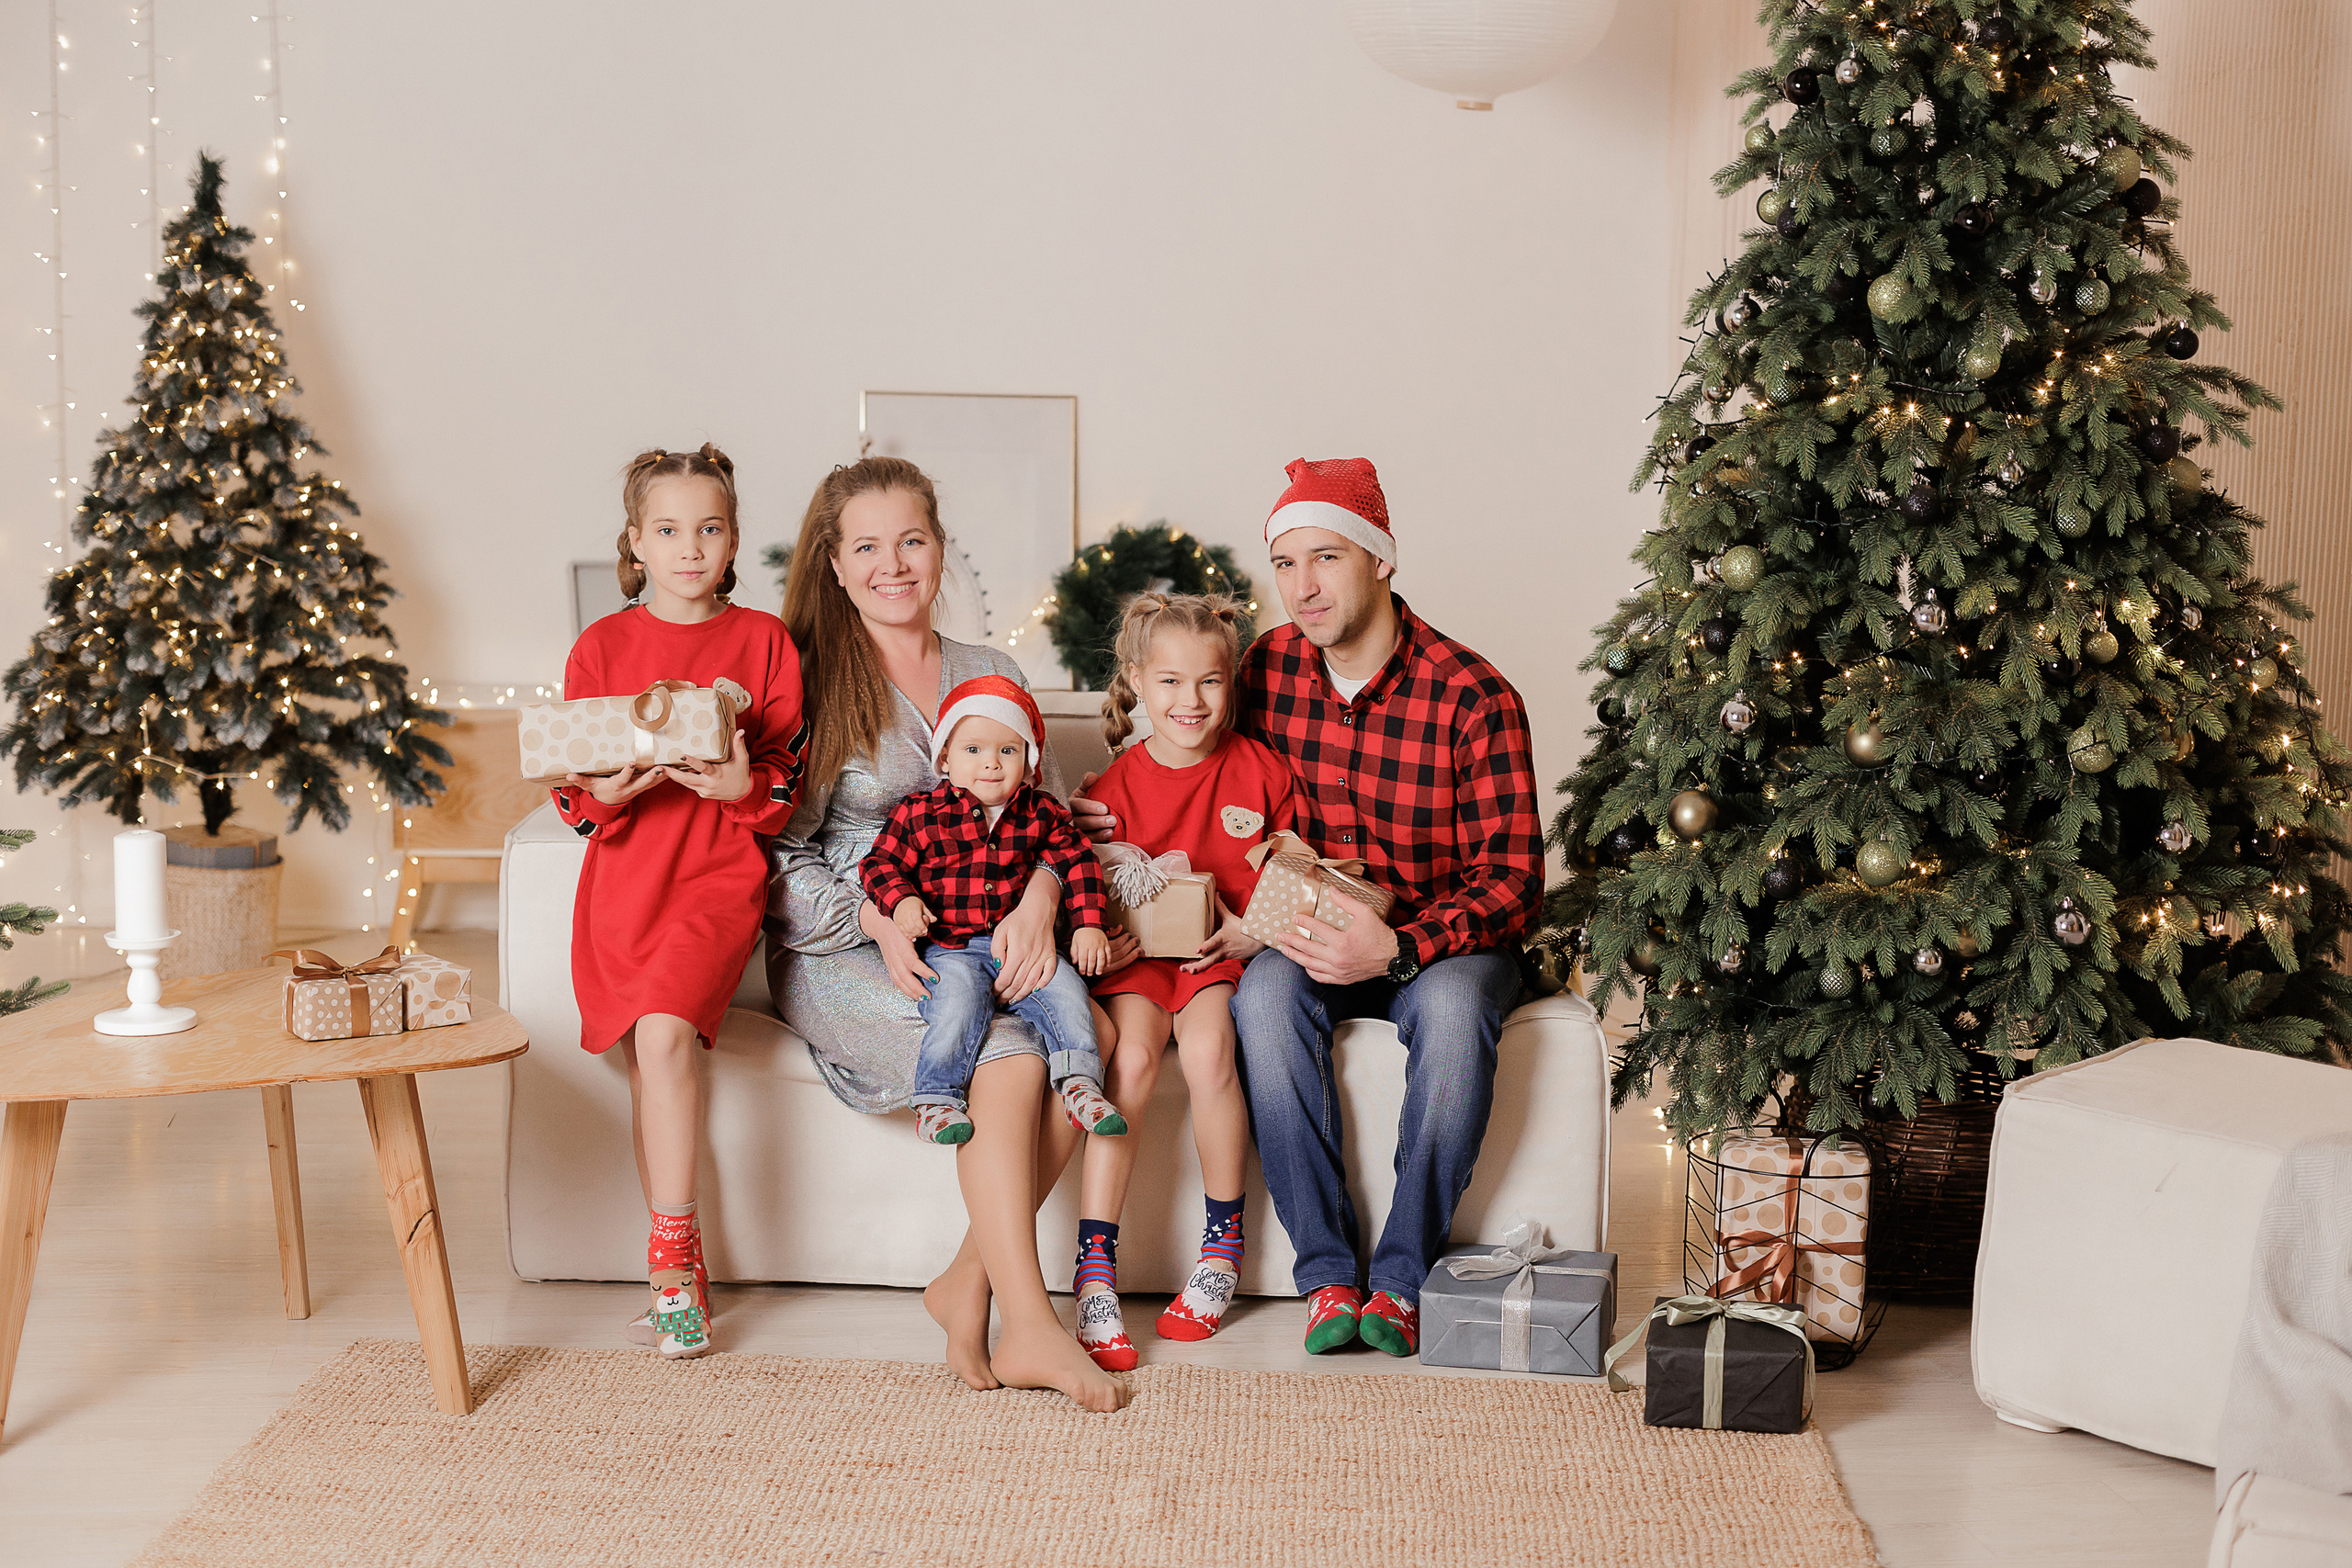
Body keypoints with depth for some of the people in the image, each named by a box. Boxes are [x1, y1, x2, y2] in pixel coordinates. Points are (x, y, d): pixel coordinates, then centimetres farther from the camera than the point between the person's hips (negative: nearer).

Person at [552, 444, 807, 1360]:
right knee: (648, 1065, -4)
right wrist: (605, 793, -15)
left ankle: (669, 1258, -15)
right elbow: (573, 791, 7)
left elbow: (789, 777, 4)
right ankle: (682, 1273, 9)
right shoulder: (601, 647, 7)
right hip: (622, 877, 3)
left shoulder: (762, 641, 4)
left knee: (664, 1032, -25)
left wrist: (744, 787, -18)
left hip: (719, 872, -3)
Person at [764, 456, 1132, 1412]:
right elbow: (779, 858, -3)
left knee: (1091, 1034, -26)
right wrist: (877, 921, -20)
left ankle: (969, 1283, -16)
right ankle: (1030, 1328, -27)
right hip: (839, 953, -4)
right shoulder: (809, 679, 1)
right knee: (1011, 1048, -31)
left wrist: (1037, 904, -15)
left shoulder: (990, 675, 15)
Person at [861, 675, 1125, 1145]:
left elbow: (1077, 863, 10)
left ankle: (1079, 1081, -12)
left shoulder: (1041, 813, 7)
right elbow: (881, 862, 3)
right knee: (959, 1001, -30)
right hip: (950, 949, -3)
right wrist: (900, 900, -18)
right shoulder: (919, 815, 0)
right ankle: (936, 1098, -22)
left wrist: (1089, 925, -2)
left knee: (1065, 988, -20)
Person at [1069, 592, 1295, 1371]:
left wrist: (1256, 932, -9)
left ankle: (1222, 1242, -9)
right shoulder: (1118, 785, 3)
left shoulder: (1261, 771, 4)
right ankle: (1095, 1272, -26)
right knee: (1132, 1057, -29)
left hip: (1227, 957, 0)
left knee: (1205, 1044, -31)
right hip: (1137, 957, 0)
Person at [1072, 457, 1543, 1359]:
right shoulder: (1269, 667, 0)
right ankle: (1327, 1274, -24)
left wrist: (1398, 947, -31)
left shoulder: (1473, 698, -14)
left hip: (1444, 941, -3)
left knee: (1452, 1006, -37)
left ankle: (1402, 1278, -23)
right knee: (1264, 996, -31)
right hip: (1312, 937, 3)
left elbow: (1511, 878, -16)